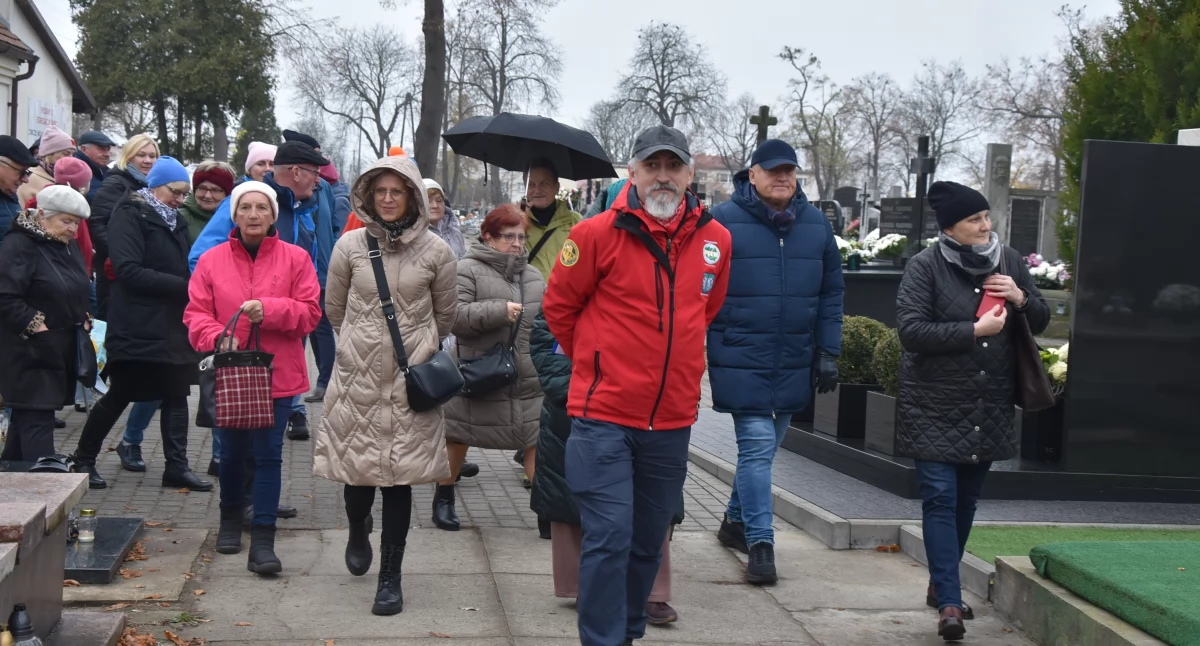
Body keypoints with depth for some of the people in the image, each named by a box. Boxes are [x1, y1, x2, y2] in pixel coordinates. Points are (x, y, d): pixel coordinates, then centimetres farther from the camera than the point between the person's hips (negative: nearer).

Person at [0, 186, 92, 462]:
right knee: (36, 419, -11)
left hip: (60, 352, 8)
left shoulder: (67, 245, 15)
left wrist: (84, 320, 9)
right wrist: (36, 326, -19)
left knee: (25, 418, 14)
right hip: (29, 352, -8)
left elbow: (78, 293, 25)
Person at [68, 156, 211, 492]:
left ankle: (177, 465, 9)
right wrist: (182, 286, -22)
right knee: (119, 395, 2)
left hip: (173, 325, 7)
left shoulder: (175, 221, 16)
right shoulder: (130, 215, -9)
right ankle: (83, 460, 18)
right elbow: (129, 270, -20)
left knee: (176, 394, 5)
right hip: (136, 325, -7)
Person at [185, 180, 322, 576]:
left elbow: (309, 313, -4)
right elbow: (196, 314, -1)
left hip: (278, 373, -2)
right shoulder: (212, 260, 3)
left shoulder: (295, 259, 0)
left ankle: (263, 541, -2)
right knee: (233, 451, 16)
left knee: (268, 454, -5)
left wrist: (268, 310, -19)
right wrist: (219, 337, -20)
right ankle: (231, 517, 41)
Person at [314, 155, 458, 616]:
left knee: (399, 475, 0)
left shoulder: (435, 251, -3)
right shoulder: (350, 245, -1)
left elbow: (447, 314, 11)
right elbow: (334, 308, 13)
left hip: (410, 379, -1)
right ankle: (358, 533, 40)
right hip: (359, 375, 1)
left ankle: (391, 577, 11)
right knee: (357, 469, 6)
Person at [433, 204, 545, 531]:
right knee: (458, 438, 11)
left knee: (536, 438, 0)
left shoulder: (532, 276, 12)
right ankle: (444, 498, 30)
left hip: (527, 379, 4)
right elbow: (453, 316, -19)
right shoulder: (468, 270, -8)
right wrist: (499, 311, -24)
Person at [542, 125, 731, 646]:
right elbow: (559, 307, 2)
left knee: (648, 542, 15)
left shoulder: (714, 239, 2)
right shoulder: (597, 234, -10)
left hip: (673, 420, 5)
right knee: (609, 538, -8)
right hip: (604, 415, -4)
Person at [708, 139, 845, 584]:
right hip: (741, 360, -5)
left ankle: (736, 521, 34)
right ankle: (760, 543, -3)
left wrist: (828, 352, 6)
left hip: (794, 361, 5)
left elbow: (832, 293, 11)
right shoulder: (723, 221, -7)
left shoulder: (816, 224, 7)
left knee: (765, 447, 16)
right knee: (757, 446, -9)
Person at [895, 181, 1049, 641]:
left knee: (966, 500, 13)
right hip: (936, 407, -5)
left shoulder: (1009, 260, 6)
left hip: (989, 407, 5)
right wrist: (975, 330, -20)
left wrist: (1021, 299, -10)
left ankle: (941, 585, 29)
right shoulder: (926, 266, -9)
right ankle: (949, 603, -9)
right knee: (940, 499, -9)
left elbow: (1041, 321, 12)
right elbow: (911, 330, -17)